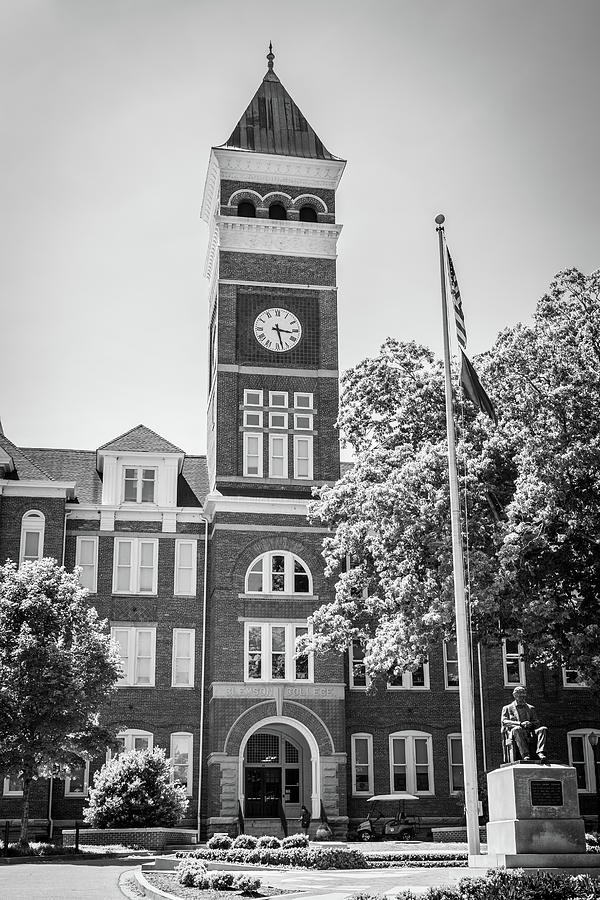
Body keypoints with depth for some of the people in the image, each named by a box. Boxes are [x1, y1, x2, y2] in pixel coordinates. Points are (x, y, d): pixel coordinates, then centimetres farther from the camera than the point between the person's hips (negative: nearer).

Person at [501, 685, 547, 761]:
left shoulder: (530, 708, 26)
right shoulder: (507, 708, 16)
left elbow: (537, 723, 16)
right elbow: (504, 721, 0)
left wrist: (530, 724, -10)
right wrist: (520, 724, -15)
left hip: (530, 734, 3)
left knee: (542, 729, -25)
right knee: (517, 729, -38)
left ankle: (540, 753, -44)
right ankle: (525, 755, -49)